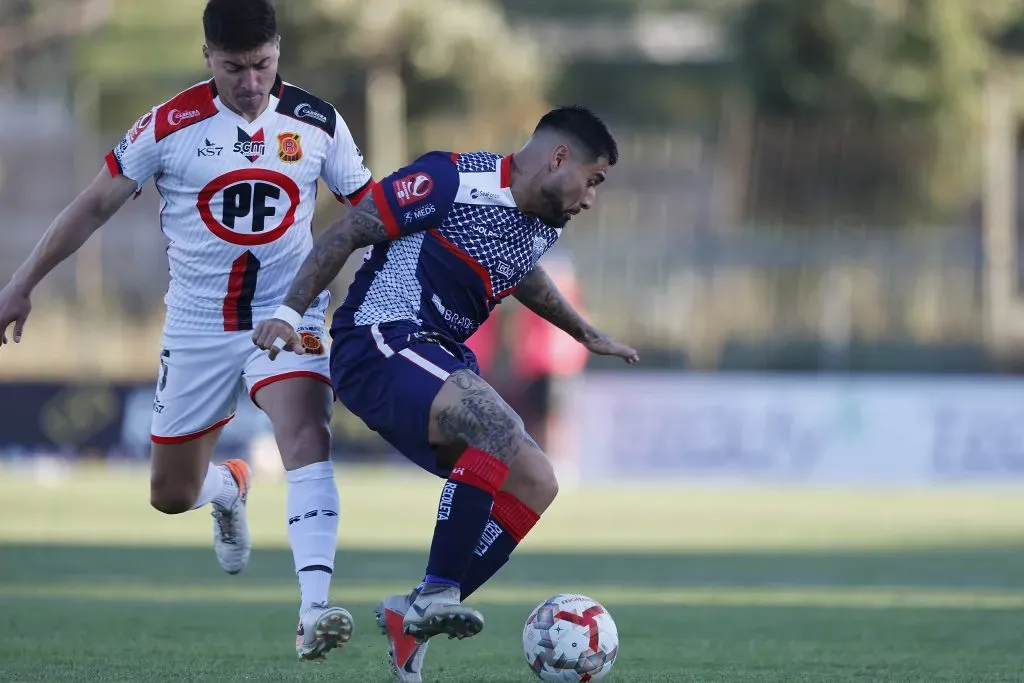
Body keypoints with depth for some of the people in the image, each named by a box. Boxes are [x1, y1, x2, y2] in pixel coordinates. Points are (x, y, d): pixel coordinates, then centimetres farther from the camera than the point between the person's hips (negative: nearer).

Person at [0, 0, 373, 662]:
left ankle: (315, 610, -34)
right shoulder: (170, 125, -9)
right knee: (172, 495, 9)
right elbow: (97, 204, 0)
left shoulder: (317, 122, -4)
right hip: (198, 327, 1)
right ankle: (229, 490, 47)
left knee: (307, 436, -27)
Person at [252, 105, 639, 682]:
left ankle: (415, 617, 0)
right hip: (380, 346, -10)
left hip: (441, 361, 10)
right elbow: (348, 233, -12)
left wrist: (586, 334, 43)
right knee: (502, 429, -31)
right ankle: (437, 594, -25)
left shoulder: (545, 226, 12)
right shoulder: (455, 181, -15)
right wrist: (290, 311, -18)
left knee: (535, 484, -1)